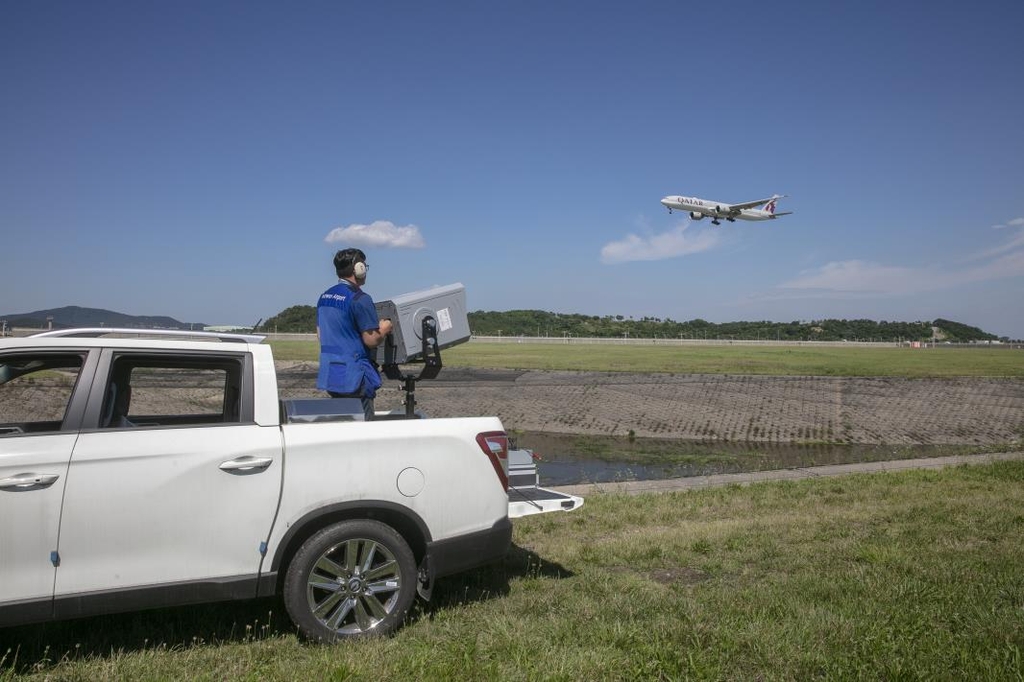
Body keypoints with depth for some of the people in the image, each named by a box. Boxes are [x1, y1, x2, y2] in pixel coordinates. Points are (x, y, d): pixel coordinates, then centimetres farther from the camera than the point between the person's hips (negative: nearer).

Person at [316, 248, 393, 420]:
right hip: (354, 376, -8)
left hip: (329, 374, 8)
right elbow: (371, 340, -17)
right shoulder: (360, 299, -15)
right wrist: (384, 329, 2)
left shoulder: (324, 297, 11)